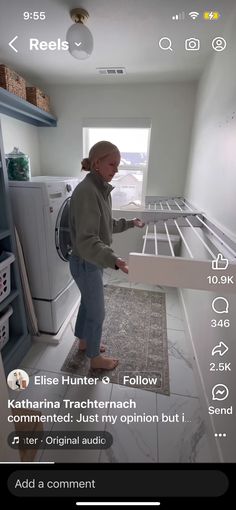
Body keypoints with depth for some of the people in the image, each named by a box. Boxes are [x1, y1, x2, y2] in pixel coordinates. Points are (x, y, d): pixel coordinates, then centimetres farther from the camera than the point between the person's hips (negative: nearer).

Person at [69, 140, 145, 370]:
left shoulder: (101, 189, 5)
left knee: (88, 304, 26)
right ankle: (95, 357, 35)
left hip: (93, 262, 9)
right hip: (86, 263, -9)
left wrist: (129, 223, 18)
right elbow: (86, 241, -33)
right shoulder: (86, 191, -25)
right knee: (97, 313, 9)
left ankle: (84, 341, 51)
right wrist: (114, 260, -45)